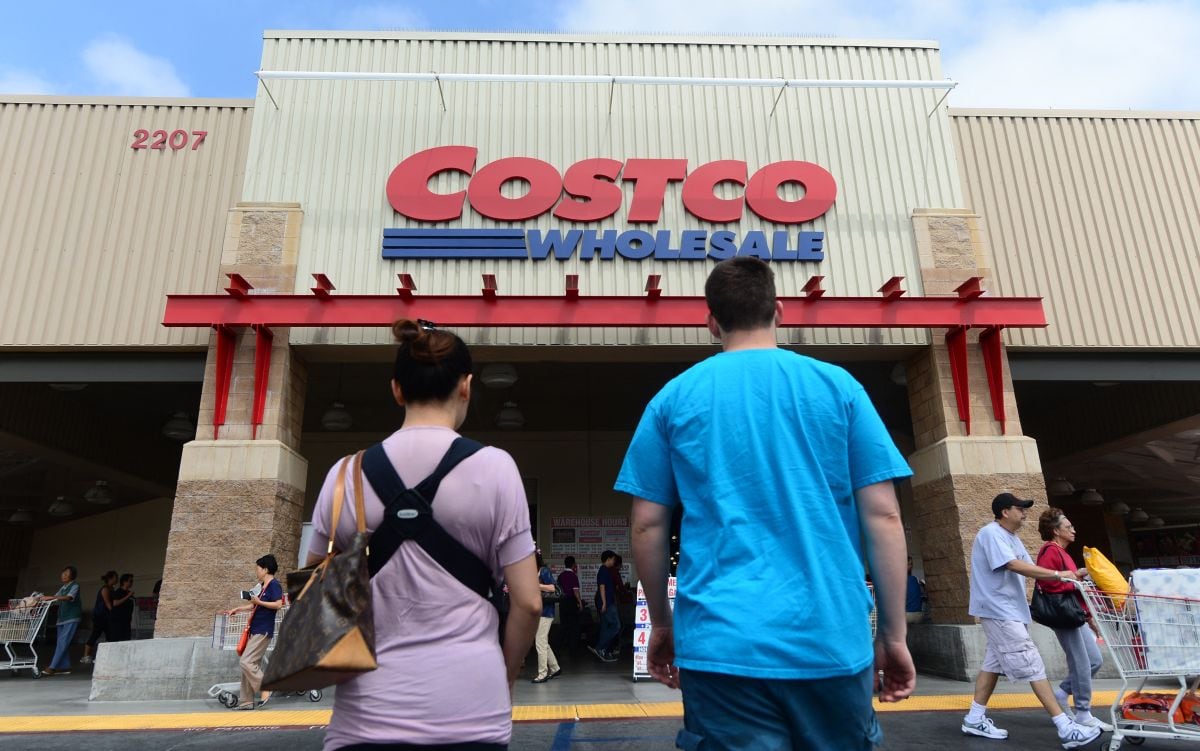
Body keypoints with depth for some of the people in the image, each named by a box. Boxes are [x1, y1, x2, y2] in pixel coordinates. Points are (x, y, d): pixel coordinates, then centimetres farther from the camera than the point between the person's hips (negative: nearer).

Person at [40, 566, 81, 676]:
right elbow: (56, 598, 13)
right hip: (62, 618, 8)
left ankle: (53, 667, -11)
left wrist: (51, 597, -31)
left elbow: (68, 597, -22)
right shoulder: (63, 587, 16)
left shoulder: (75, 586, -7)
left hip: (72, 618, -8)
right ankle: (65, 667, 10)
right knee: (62, 643, 6)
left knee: (63, 642, -11)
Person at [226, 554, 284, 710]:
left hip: (263, 631, -9)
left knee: (245, 662, -14)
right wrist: (237, 609, 27)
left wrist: (259, 602, -19)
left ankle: (266, 689, -3)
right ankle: (248, 701, 15)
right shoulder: (263, 586, 16)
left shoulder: (274, 585, -12)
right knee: (252, 665, 10)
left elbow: (278, 604, -23)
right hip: (256, 630, 9)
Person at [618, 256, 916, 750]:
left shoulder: (674, 398, 3)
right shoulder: (838, 386, 3)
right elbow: (882, 515, -1)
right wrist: (894, 634, 6)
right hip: (832, 640, 2)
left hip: (722, 645, -1)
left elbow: (648, 526, 2)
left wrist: (662, 623, 14)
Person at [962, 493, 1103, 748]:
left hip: (1008, 611, 10)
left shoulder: (1012, 538, 17)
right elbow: (1015, 565, -25)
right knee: (1032, 666, -8)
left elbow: (1029, 567, 8)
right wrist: (1057, 574, -22)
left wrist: (1068, 577, -6)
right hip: (999, 611, -10)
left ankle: (975, 719, 18)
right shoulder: (991, 533, -14)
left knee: (994, 664, 12)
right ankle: (1065, 727, -4)